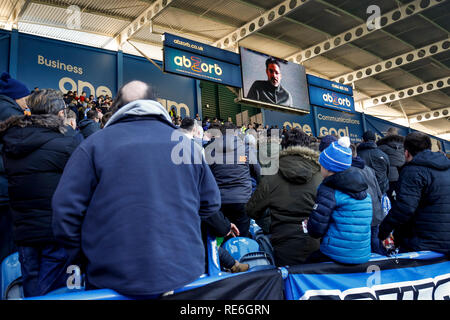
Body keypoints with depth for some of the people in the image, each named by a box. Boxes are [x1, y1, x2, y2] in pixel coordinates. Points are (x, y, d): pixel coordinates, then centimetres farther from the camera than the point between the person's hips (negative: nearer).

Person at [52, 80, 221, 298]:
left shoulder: (95, 143, -6)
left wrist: (82, 257, 8)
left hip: (114, 281, -2)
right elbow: (211, 203, 7)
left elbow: (65, 209, -8)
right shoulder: (186, 143, 3)